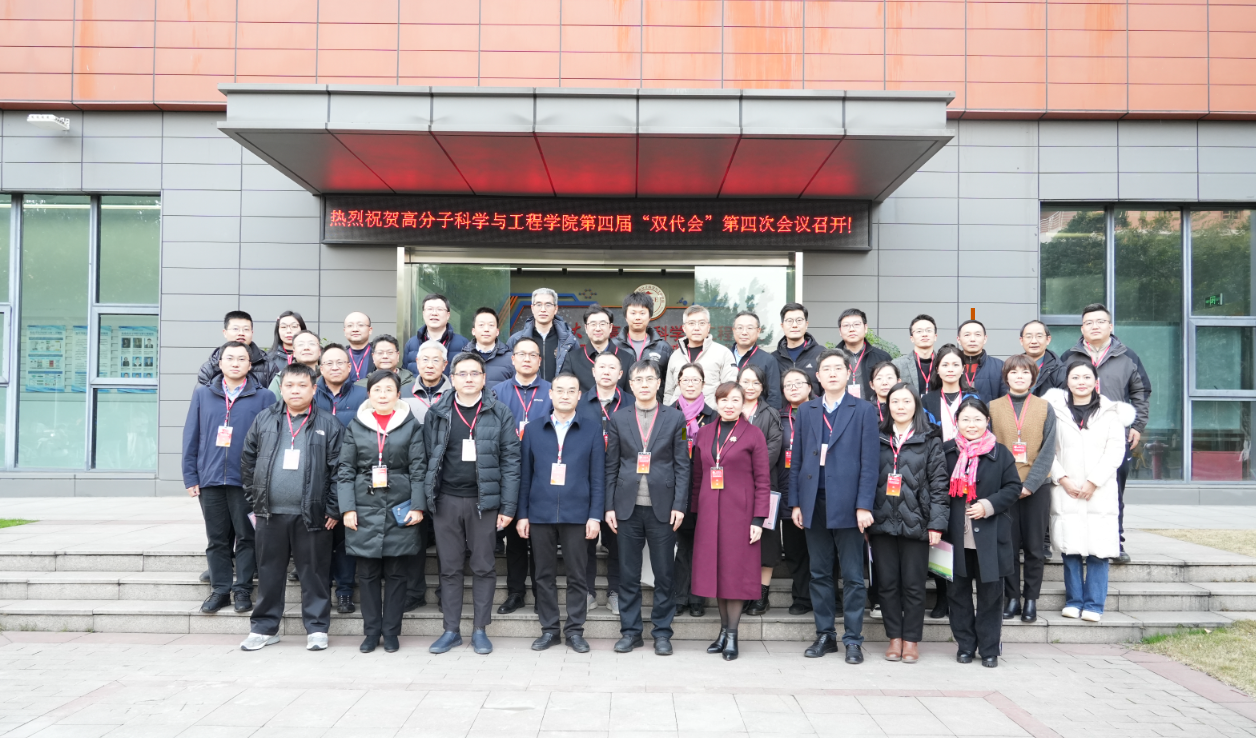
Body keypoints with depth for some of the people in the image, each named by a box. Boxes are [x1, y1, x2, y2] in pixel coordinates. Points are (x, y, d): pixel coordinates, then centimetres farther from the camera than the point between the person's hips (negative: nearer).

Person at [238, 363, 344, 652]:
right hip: (270, 513, 3)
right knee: (269, 573, 12)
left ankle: (316, 628, 17)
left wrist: (333, 509, -5)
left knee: (314, 573, 5)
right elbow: (248, 461, 12)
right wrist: (253, 501, 8)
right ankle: (264, 628, 24)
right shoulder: (264, 420, 7)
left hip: (312, 514, -2)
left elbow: (338, 469, -2)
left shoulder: (328, 424, -1)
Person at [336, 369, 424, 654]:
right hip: (364, 509, 1)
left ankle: (391, 632, 14)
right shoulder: (356, 426, 8)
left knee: (396, 573, 4)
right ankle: (371, 631, 16)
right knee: (367, 572, 5)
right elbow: (344, 470, 5)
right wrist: (347, 508, -3)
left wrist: (417, 506, -6)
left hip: (399, 509, -1)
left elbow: (418, 470, 1)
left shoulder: (411, 426, 5)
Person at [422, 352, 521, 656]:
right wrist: (424, 501, 1)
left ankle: (480, 629, 17)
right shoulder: (436, 414, 5)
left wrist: (508, 506, -8)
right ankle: (451, 630, 18)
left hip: (484, 501, -2)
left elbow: (510, 462, -3)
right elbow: (427, 458, 6)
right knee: (449, 568, 8)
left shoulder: (500, 414, -1)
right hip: (446, 501, 2)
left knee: (483, 567, 6)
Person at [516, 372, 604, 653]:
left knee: (577, 575, 4)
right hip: (540, 513, 2)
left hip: (577, 513, -2)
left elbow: (598, 475, 0)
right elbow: (525, 475, 8)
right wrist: (522, 514, 3)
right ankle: (549, 629, 19)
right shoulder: (535, 429, 8)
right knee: (545, 574, 8)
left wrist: (595, 515, -5)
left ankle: (575, 630, 15)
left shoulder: (592, 428, 2)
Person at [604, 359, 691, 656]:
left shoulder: (675, 418, 3)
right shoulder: (618, 419, 7)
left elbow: (682, 465, 1)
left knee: (664, 573, 4)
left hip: (662, 506, -1)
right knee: (628, 574, 6)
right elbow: (611, 467, 7)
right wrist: (609, 506, 1)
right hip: (627, 506, 1)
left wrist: (679, 504, -6)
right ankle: (631, 631, 18)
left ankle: (662, 632, 16)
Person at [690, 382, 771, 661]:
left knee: (736, 570, -1)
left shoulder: (753, 434, -2)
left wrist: (758, 519, -9)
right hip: (709, 511, 4)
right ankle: (723, 630, 18)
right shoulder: (704, 433, 10)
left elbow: (763, 480, -4)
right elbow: (697, 476, 13)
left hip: (740, 512, -4)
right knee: (714, 569, 6)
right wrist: (695, 511, 8)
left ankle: (732, 635, 9)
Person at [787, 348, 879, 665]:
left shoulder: (864, 411, 2)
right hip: (814, 503, 3)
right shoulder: (805, 410, 11)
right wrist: (795, 502, 5)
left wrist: (864, 505, -11)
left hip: (847, 504, -3)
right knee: (820, 574, 9)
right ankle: (825, 635, 19)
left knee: (852, 576, 3)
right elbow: (797, 460, 10)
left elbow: (869, 462, -4)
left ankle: (853, 639, 11)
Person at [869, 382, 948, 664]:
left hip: (915, 523, -2)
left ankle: (911, 640, 14)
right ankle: (894, 638, 16)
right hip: (882, 522, 2)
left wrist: (936, 523, -6)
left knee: (913, 585, 2)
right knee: (887, 583, 5)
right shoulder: (877, 439, 11)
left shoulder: (929, 441, 4)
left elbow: (938, 483, 1)